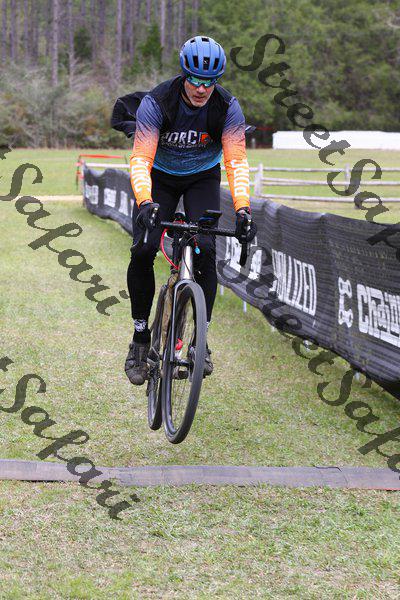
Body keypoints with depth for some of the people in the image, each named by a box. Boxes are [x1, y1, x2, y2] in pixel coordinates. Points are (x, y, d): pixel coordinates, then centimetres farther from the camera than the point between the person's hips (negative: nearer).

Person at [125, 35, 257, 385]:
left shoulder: (227, 107, -23)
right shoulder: (156, 103, -28)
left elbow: (237, 162, -27)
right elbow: (141, 159, -33)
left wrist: (243, 209, -42)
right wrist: (145, 204, -50)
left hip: (203, 178, 1)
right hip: (160, 176, -1)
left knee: (205, 250, -20)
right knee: (142, 252, -18)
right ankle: (140, 337, -1)